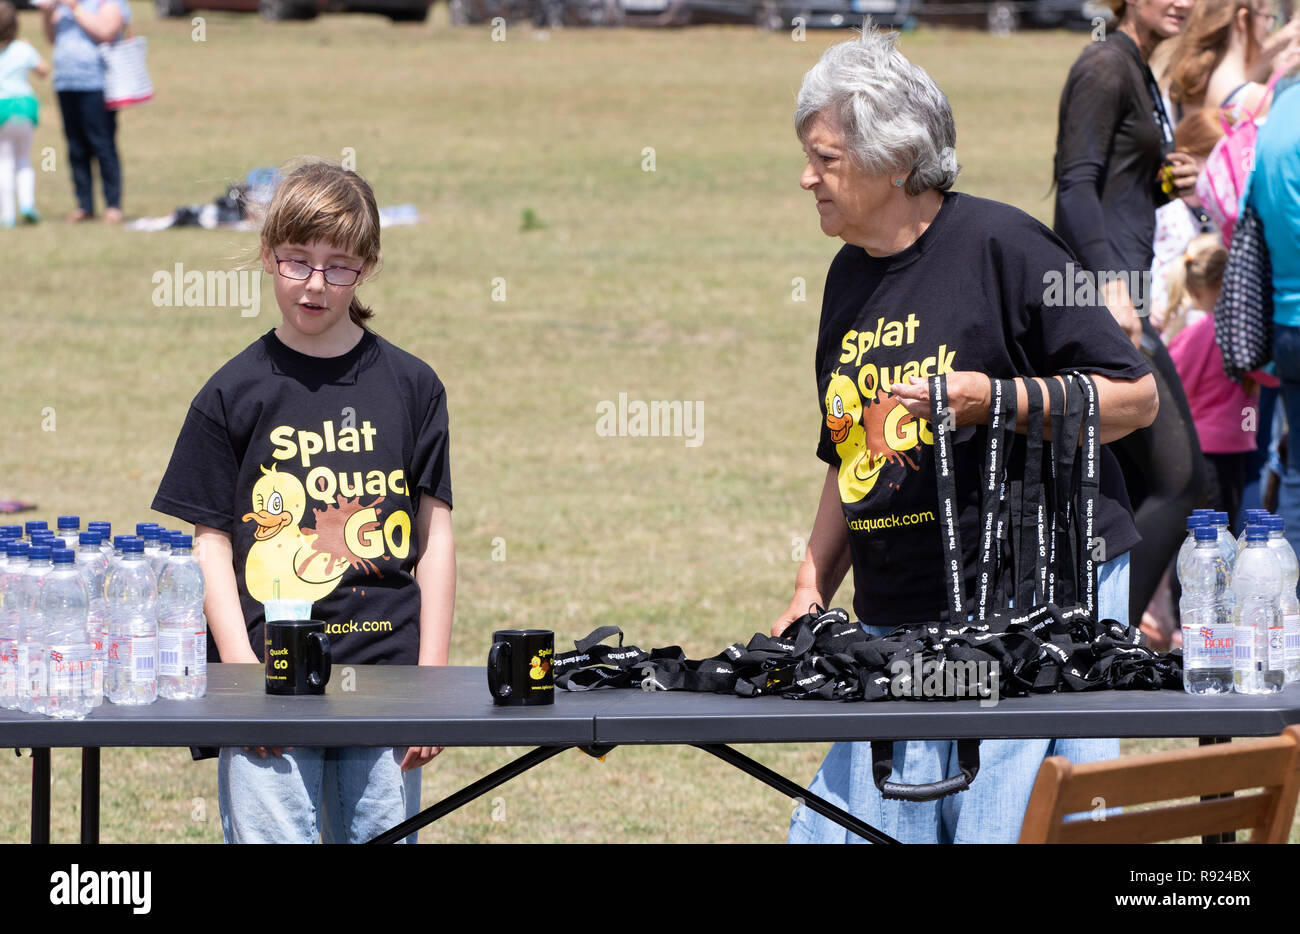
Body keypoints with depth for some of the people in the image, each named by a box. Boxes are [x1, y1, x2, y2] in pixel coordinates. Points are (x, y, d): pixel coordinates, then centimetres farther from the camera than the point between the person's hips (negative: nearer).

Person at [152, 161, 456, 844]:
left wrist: (432, 679, 1)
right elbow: (211, 545, 2)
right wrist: (244, 673, -9)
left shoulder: (410, 387, 7)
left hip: (385, 677, 1)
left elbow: (435, 537, 8)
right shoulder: (232, 395, 3)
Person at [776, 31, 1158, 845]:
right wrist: (812, 588, 14)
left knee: (1017, 825, -9)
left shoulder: (1000, 246, -8)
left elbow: (1135, 398, -8)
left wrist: (993, 400, -18)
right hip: (894, 620, 7)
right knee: (852, 824, 1)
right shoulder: (850, 276, 15)